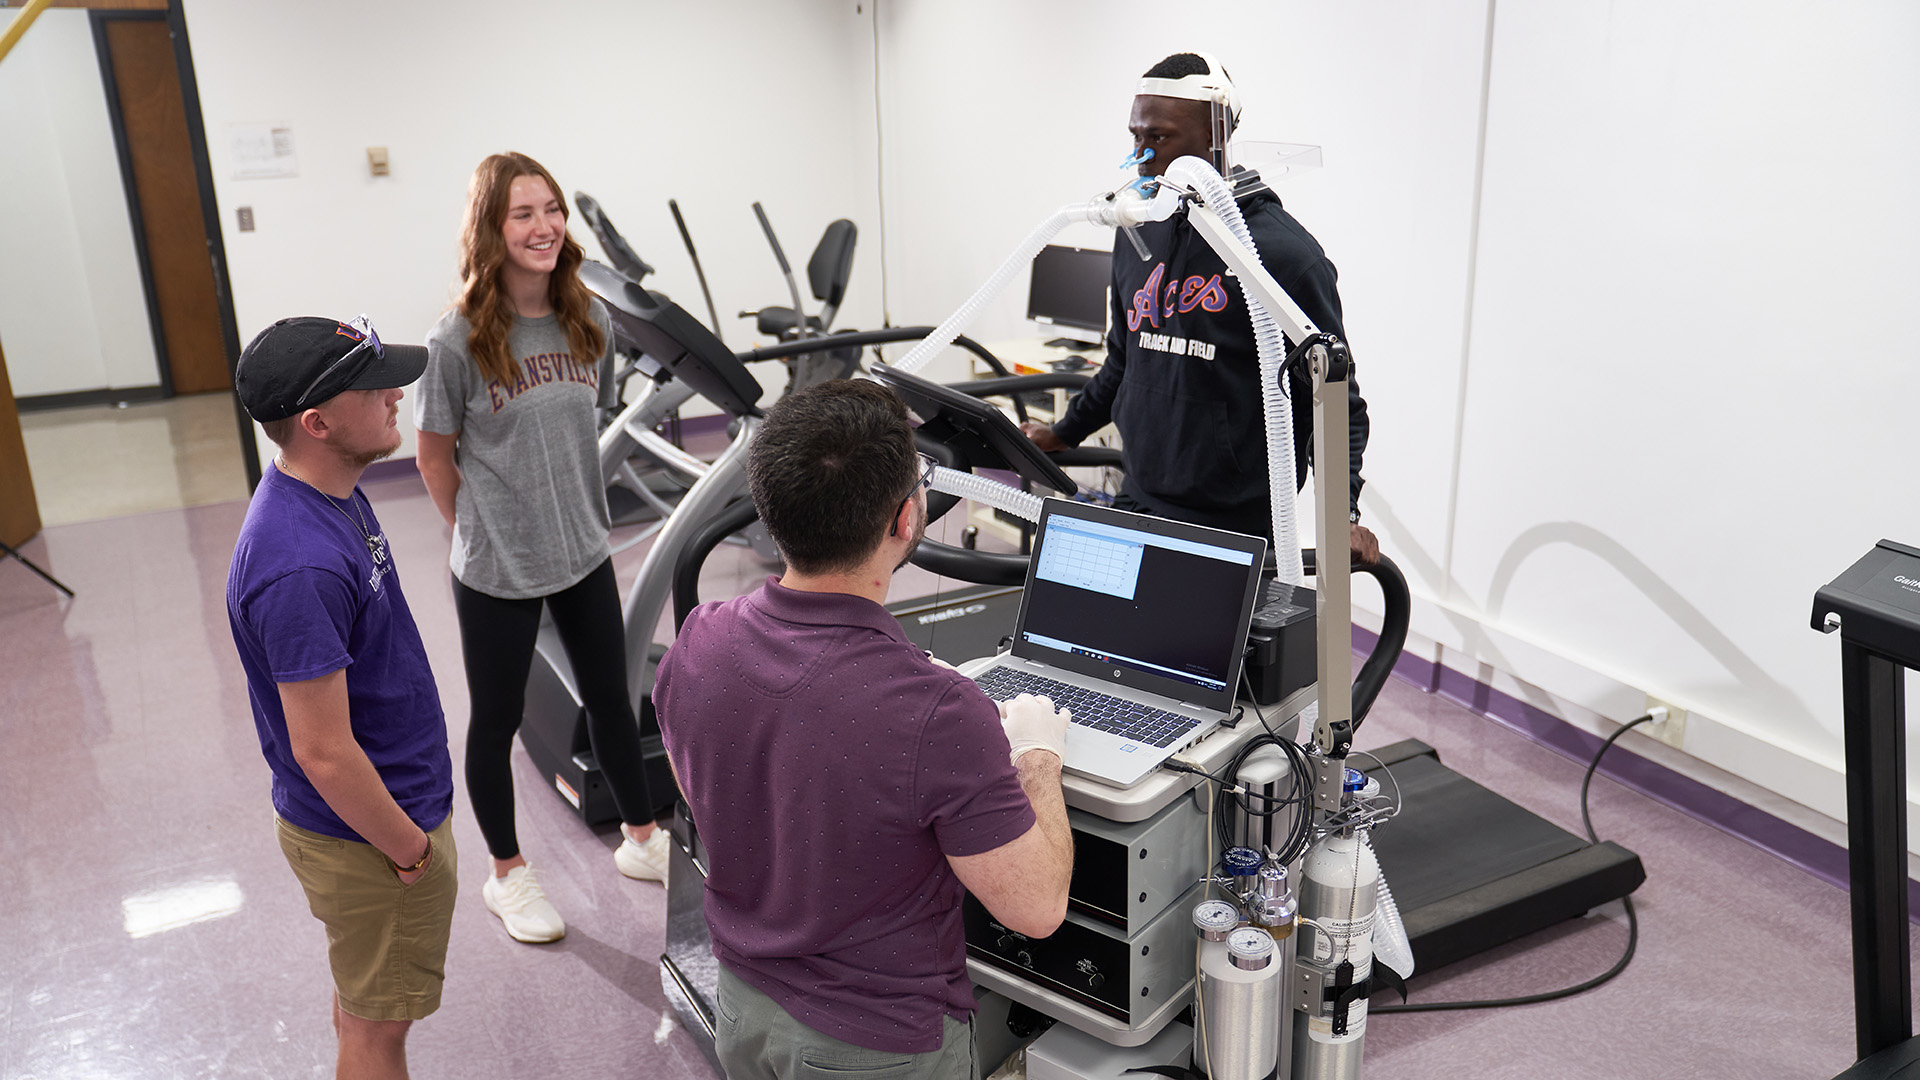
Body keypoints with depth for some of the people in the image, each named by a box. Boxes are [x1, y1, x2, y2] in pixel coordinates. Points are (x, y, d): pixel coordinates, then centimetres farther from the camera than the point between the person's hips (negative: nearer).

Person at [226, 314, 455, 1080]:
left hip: (393, 803, 9)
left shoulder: (332, 492, -1)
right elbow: (324, 755, -28)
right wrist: (413, 850, -15)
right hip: (365, 837, -9)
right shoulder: (300, 567, -33)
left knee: (365, 999, 27)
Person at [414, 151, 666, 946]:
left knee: (611, 697, 17)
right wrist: (481, 534, -2)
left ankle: (640, 839, 38)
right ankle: (507, 875, 32)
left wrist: (573, 515, 10)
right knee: (497, 718, 13)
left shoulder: (590, 324, -3)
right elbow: (434, 455, -6)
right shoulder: (459, 341, -17)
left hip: (584, 553, 5)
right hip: (496, 572, -4)